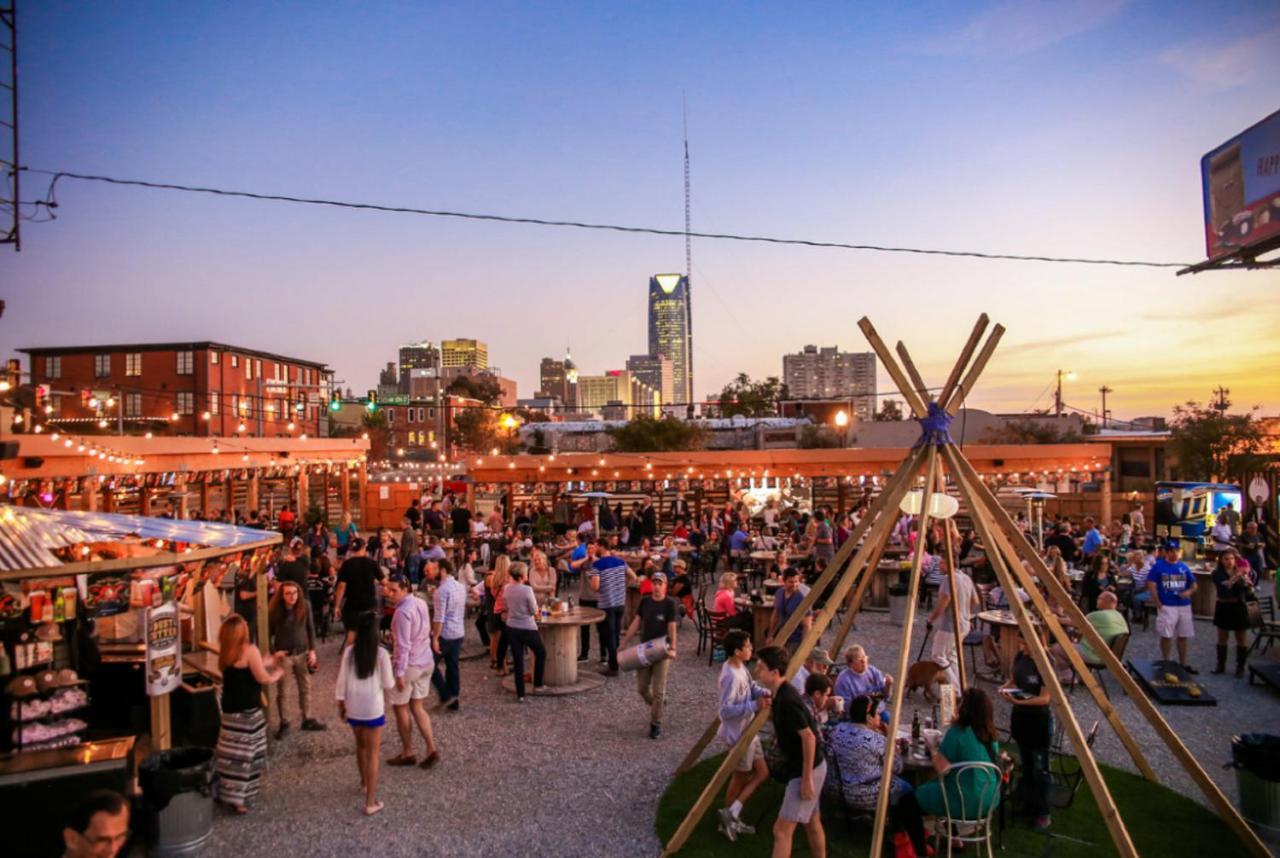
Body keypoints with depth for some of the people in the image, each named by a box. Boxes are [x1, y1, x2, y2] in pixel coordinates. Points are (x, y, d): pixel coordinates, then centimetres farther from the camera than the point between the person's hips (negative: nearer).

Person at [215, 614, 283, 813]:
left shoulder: (226, 652, 6)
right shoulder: (249, 650, -16)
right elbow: (263, 678, -14)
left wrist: (269, 661, 24)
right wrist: (278, 673, 5)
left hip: (230, 709, 7)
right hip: (246, 711, -7)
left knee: (231, 753, 15)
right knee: (242, 754, -1)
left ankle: (226, 791, 23)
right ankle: (235, 797, 2)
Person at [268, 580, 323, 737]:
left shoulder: (305, 606, -9)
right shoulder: (274, 611, -16)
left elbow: (310, 628, 1)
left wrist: (312, 650, 0)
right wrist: (273, 652, -11)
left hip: (302, 653, 3)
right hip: (283, 655, -3)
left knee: (305, 688, 13)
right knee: (281, 691, 8)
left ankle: (307, 719, 28)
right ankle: (283, 723, 24)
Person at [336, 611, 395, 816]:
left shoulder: (349, 652, -6)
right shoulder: (381, 654, -14)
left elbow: (342, 681, -1)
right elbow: (388, 685, -9)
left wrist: (341, 704, 12)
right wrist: (395, 680, 12)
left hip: (353, 708, 4)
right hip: (373, 708, -3)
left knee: (361, 745, 26)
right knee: (372, 754, 5)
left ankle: (364, 782, 48)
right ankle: (371, 802, 5)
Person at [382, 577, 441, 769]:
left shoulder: (402, 612, -23)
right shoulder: (421, 603, 3)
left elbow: (403, 645, -24)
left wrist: (399, 673, -21)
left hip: (409, 665, -8)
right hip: (426, 662, 8)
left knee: (400, 708, 10)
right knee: (417, 707, 16)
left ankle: (408, 753, 21)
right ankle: (431, 749, 10)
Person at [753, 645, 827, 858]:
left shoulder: (787, 700, -25)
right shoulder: (781, 695, 5)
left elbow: (808, 737, -25)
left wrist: (806, 779, -22)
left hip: (807, 770, -10)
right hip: (809, 767, 10)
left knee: (782, 829, -7)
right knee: (812, 823, 22)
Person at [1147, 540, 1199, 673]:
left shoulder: (1184, 567, 8)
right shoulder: (1158, 566, -5)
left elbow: (1193, 585, 13)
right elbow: (1151, 586, -7)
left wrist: (1189, 592, -10)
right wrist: (1159, 604, -12)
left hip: (1184, 606, 4)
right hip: (1167, 607, -4)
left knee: (1183, 636, 12)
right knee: (1166, 636, 1)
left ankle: (1183, 663, 22)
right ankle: (1165, 663, 12)